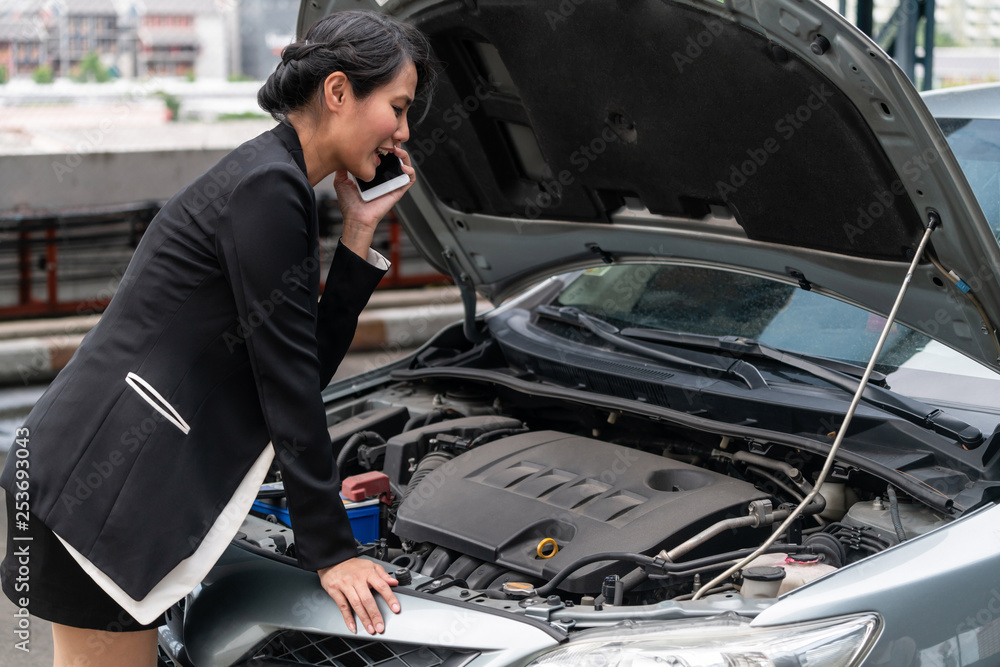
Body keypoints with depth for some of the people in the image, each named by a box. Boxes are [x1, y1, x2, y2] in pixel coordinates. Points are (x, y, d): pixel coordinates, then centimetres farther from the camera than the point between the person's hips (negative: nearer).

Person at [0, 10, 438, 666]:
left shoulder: (283, 186, 15)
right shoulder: (267, 185, -15)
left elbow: (311, 365, 12)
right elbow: (285, 379, -16)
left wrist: (360, 232, 7)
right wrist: (331, 551, -13)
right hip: (100, 483, -10)